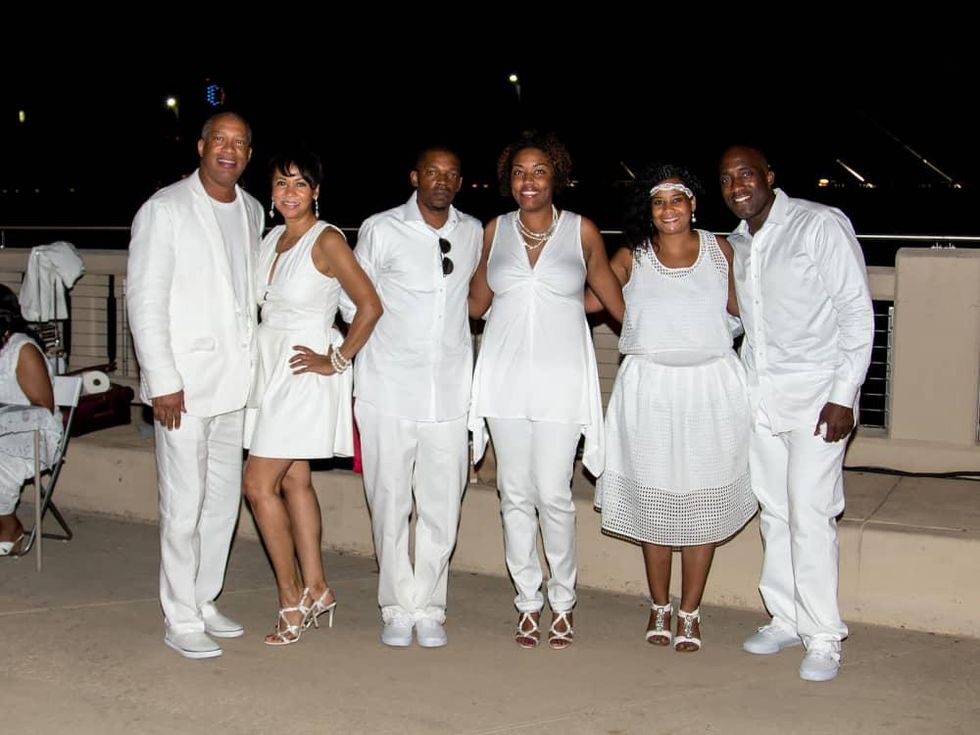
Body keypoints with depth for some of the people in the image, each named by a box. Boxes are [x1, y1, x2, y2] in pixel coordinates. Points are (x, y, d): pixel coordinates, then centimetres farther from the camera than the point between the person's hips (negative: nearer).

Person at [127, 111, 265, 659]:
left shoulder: (252, 211, 11)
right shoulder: (166, 209, -7)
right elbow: (144, 299, -10)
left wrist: (254, 363, 12)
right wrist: (162, 380, -15)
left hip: (236, 381, 6)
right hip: (184, 382, -6)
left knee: (224, 498, 12)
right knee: (184, 504, -3)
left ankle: (204, 599, 26)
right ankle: (182, 620, 7)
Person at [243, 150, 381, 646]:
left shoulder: (327, 241, -12)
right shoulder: (272, 239, 10)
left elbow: (370, 306, -15)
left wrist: (337, 360, -13)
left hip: (305, 373, -8)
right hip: (270, 369, 8)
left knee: (259, 483, -9)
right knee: (294, 480, 11)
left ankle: (292, 599, 3)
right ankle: (315, 590, 21)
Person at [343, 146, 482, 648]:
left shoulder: (473, 233, 9)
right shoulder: (381, 230, -1)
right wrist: (380, 345, 8)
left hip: (450, 391, 2)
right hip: (389, 389, -2)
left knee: (442, 506, 3)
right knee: (390, 503, 2)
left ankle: (428, 608, 15)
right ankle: (398, 608, 15)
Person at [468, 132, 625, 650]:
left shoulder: (581, 231, 3)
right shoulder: (495, 231, 10)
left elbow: (613, 297, 10)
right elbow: (475, 304, 17)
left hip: (560, 375, -2)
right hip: (505, 375, 3)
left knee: (553, 494, -4)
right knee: (515, 494, 5)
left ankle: (562, 602, 15)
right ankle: (528, 602, 18)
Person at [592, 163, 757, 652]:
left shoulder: (719, 250, 4)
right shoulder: (632, 258, 3)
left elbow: (741, 307, 10)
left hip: (710, 389, 0)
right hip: (649, 389, 0)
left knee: (703, 502, 4)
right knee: (653, 500, 7)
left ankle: (690, 612, 18)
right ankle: (659, 607, 24)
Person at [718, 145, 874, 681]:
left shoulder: (821, 225, -7)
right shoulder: (735, 245, 12)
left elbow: (857, 312, -9)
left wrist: (844, 396, -14)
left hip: (815, 392, -6)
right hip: (758, 392, 6)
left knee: (809, 514, -9)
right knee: (774, 511, 9)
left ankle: (823, 637, 2)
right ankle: (785, 619, 21)